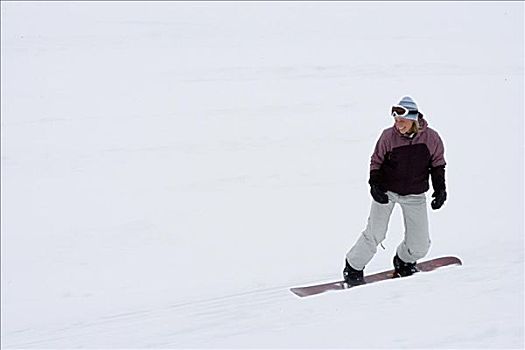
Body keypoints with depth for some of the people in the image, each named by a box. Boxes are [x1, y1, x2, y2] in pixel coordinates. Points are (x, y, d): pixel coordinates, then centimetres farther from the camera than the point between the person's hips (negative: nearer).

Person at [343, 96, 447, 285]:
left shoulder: (431, 138, -9)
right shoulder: (388, 136, -13)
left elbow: (437, 164, 5)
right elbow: (376, 162, -1)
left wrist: (440, 189, -4)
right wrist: (374, 185, -15)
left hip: (414, 195, 2)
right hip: (386, 191, -2)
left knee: (420, 245, 3)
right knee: (375, 235, -10)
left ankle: (404, 262, 35)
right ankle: (353, 268, 11)